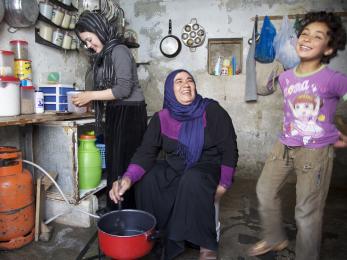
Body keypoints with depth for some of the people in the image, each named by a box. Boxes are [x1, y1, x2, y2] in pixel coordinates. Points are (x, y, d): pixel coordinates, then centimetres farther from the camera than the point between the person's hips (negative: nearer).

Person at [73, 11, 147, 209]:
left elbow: (123, 89, -17)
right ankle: (115, 211, 18)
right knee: (114, 162, 8)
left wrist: (91, 95, -11)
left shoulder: (118, 50, -8)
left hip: (129, 113, -8)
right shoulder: (103, 56, 18)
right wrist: (89, 99, 3)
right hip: (115, 114, 8)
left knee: (125, 163, -7)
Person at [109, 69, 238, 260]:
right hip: (173, 171, 4)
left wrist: (223, 185, -14)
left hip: (207, 169, -3)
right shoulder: (161, 119, -3)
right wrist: (128, 178, -27)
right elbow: (146, 152, -9)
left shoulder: (212, 111, -11)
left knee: (193, 181, -34)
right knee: (146, 181, -20)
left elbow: (229, 150, -8)